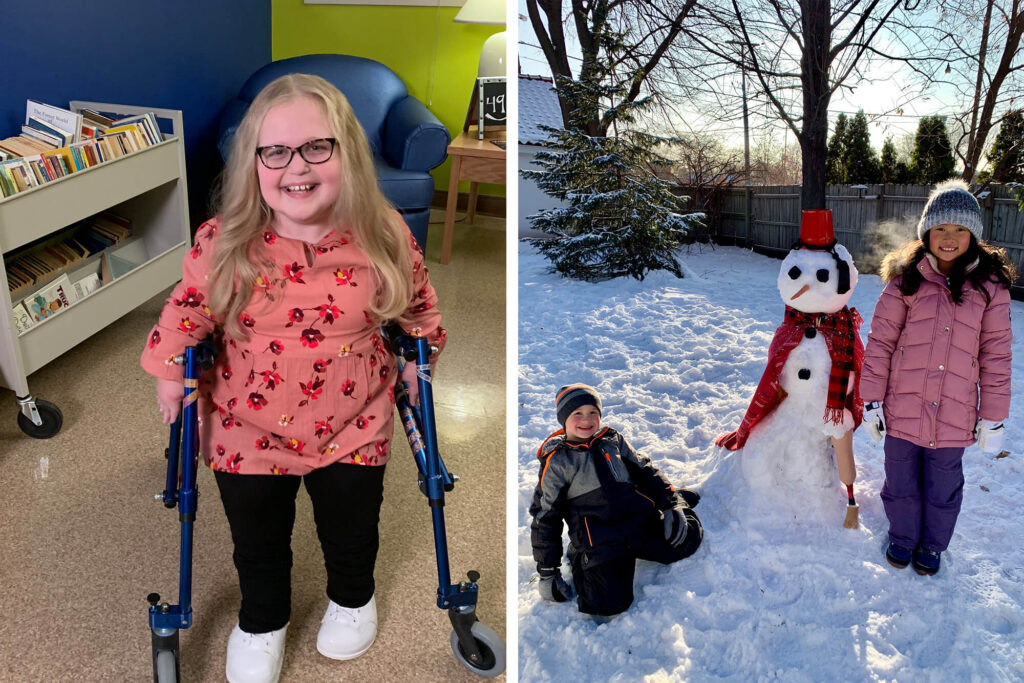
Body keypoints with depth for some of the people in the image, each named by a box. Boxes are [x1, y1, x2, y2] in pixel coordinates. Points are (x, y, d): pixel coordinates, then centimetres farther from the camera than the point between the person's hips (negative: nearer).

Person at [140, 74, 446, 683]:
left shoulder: (384, 236, -18)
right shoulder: (223, 244, -19)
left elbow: (417, 306, -1)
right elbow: (186, 312, -2)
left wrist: (418, 360, 4)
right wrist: (172, 377, 1)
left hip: (354, 427, 0)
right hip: (249, 431, 0)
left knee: (351, 530, 24)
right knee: (258, 541, 22)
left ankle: (353, 597, 58)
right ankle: (262, 620, 53)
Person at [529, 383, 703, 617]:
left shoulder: (613, 440, 12)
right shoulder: (557, 462, 2)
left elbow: (645, 472, 19)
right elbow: (545, 518, 3)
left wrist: (671, 505, 4)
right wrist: (547, 571, 1)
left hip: (642, 521, 4)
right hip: (601, 543, -4)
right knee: (610, 603, -22)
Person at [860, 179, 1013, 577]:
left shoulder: (990, 286, -3)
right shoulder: (906, 279, -4)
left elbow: (996, 356, 0)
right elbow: (880, 342, -2)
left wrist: (993, 418, 0)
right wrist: (872, 399, -4)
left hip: (954, 415, 0)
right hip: (903, 408, 0)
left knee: (943, 487, 17)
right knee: (901, 482, 16)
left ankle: (932, 545, 41)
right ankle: (903, 536, 41)